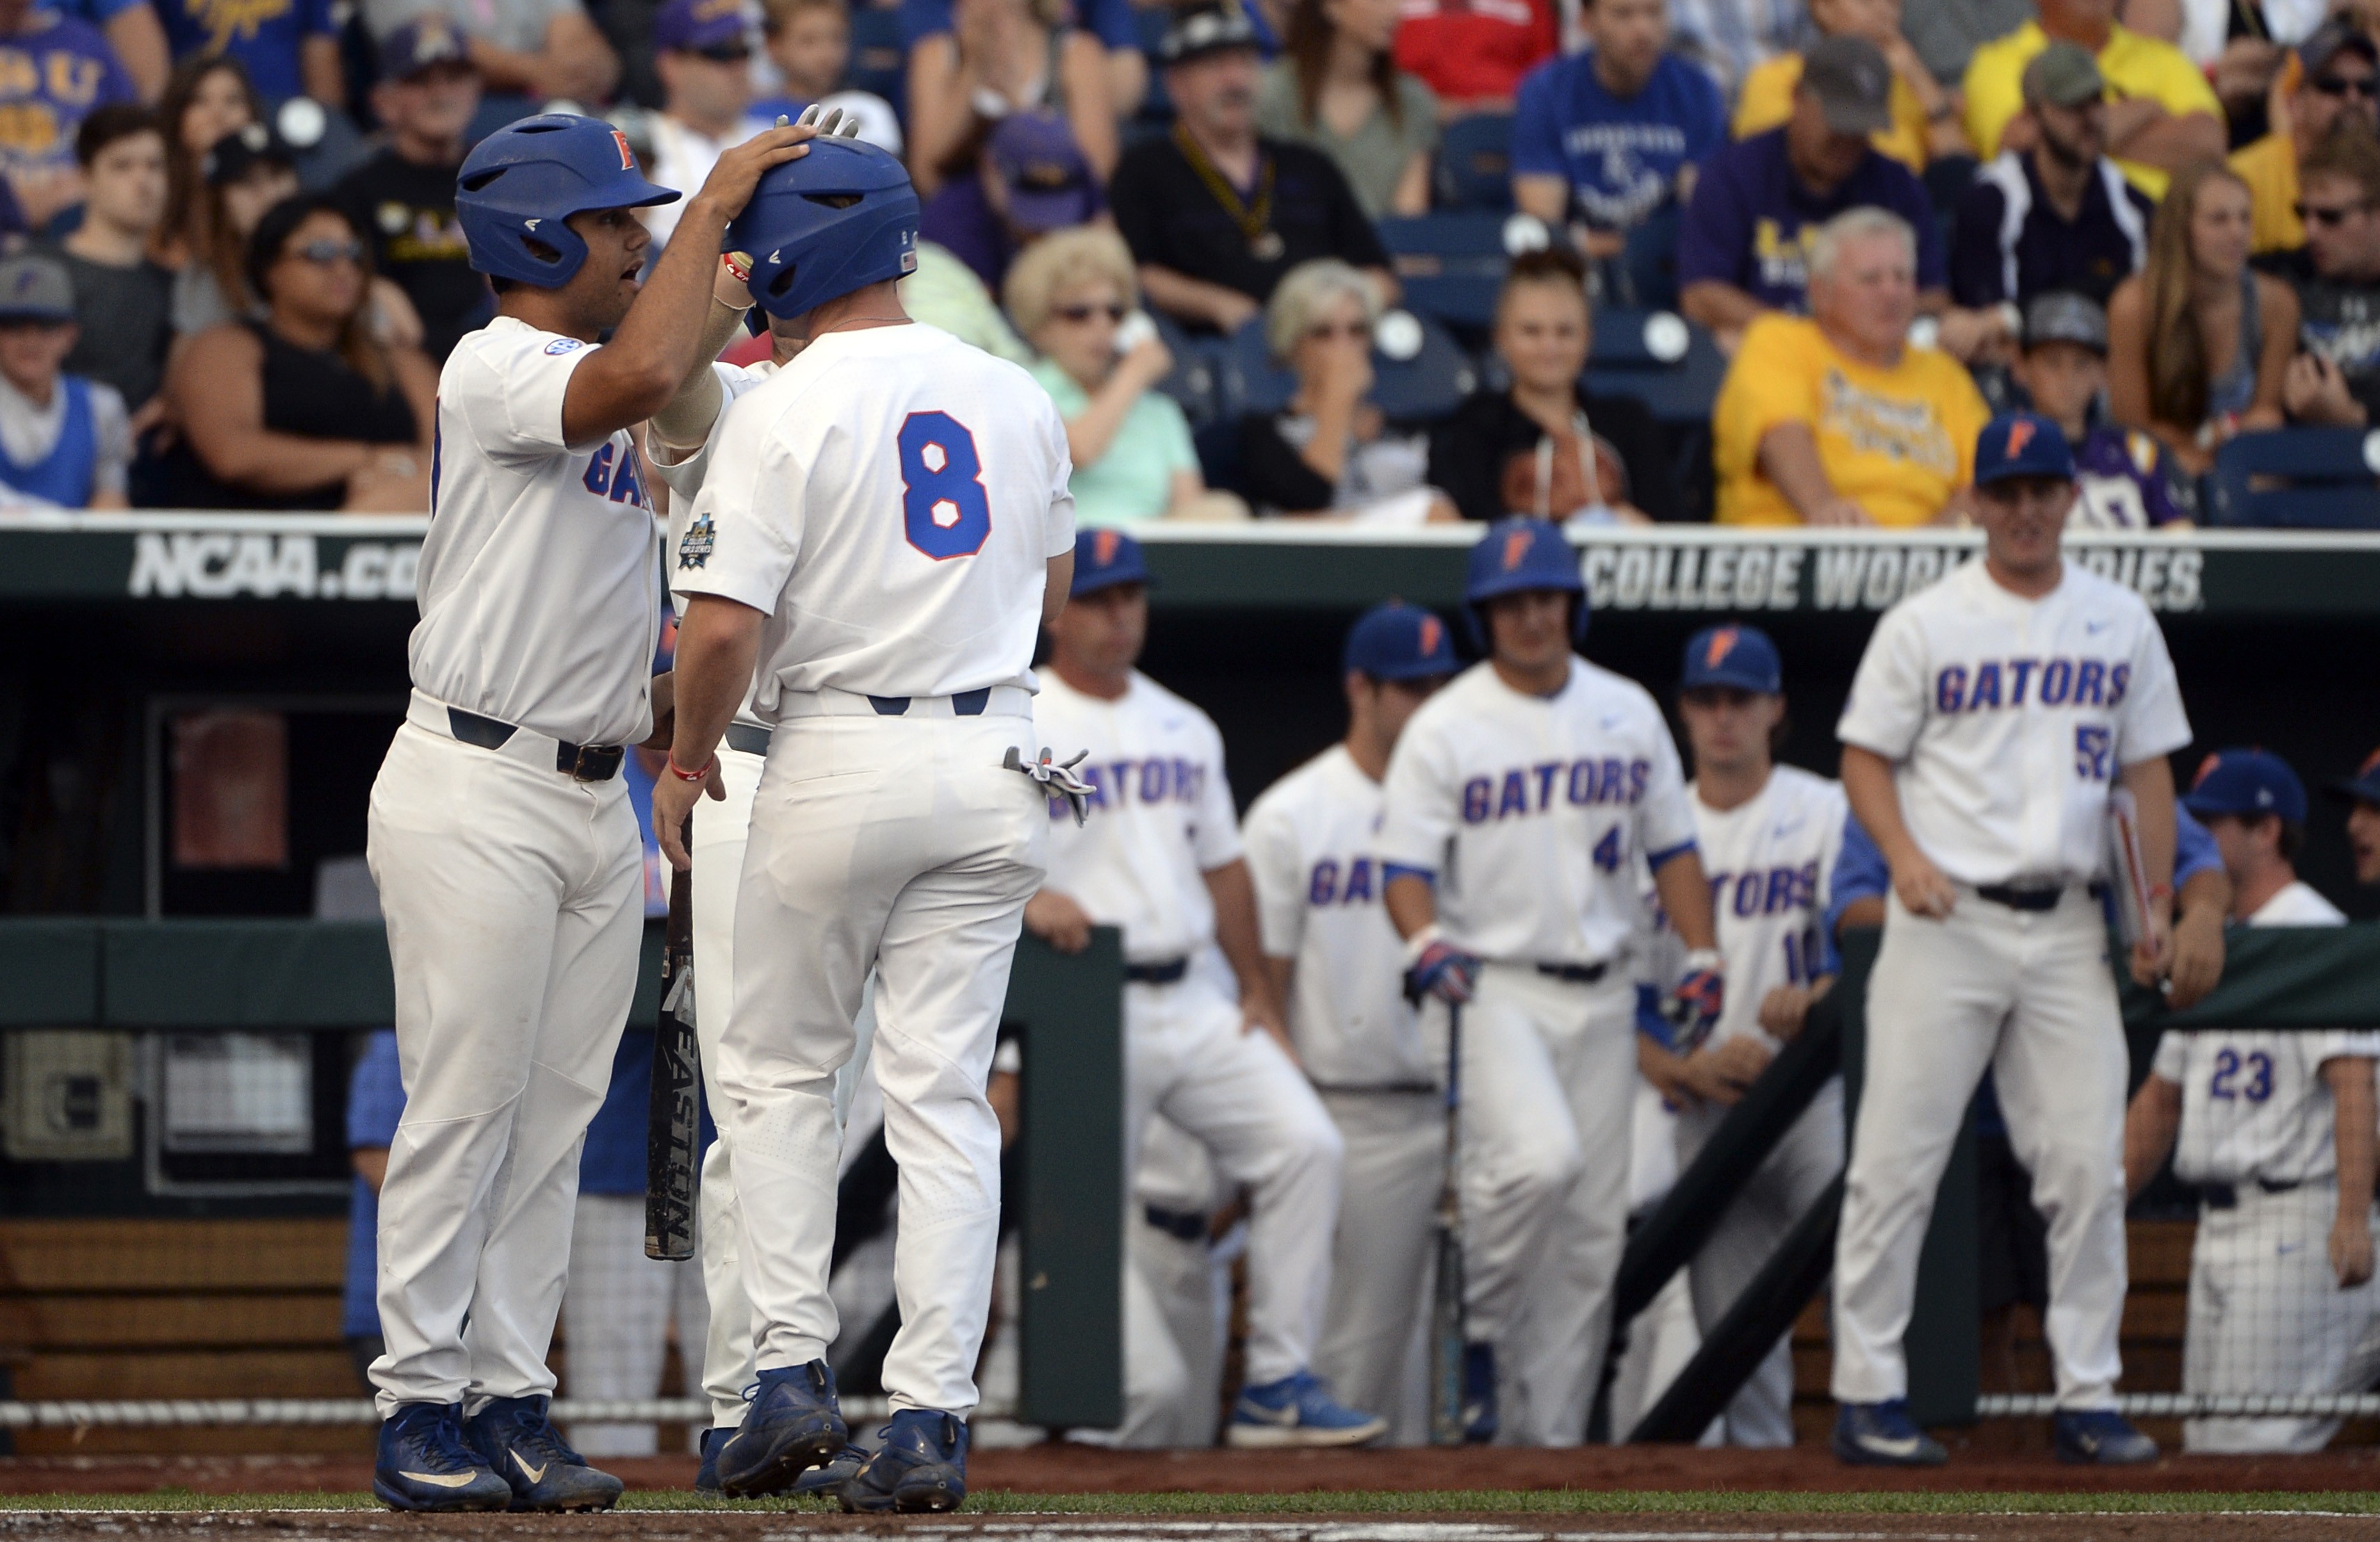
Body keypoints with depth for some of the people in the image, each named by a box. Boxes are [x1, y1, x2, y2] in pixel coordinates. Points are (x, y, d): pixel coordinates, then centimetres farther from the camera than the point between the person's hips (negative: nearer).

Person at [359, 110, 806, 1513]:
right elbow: (646, 374, -31)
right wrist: (714, 209, -22)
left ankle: (511, 1401, 11)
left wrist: (670, 707, 6)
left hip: (595, 800, 9)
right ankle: (421, 1411, -3)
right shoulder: (494, 370, -12)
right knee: (465, 1107, -7)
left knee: (556, 1116, 8)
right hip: (478, 794, -9)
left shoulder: (594, 400, 18)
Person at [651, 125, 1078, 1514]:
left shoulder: (786, 411, -11)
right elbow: (1049, 583, 20)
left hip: (840, 760, -4)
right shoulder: (1017, 399, 6)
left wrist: (688, 764, -1)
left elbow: (725, 625, -16)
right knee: (946, 1092, 4)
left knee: (781, 1071, 13)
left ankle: (795, 1369, 3)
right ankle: (933, 1416, -2)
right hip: (994, 760, 4)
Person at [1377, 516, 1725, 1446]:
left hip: (1601, 999, 5)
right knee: (1537, 1157, -29)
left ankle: (1549, 1432, 11)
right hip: (1492, 987, -5)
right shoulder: (1445, 729, -2)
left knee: (1593, 1230, 3)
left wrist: (1702, 955, 5)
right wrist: (1425, 943, -25)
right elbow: (1407, 862, -6)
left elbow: (1670, 846, 16)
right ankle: (1484, 1332, -6)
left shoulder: (1627, 713, 11)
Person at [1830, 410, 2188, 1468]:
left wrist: (2159, 907, 5)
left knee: (2089, 1168, 0)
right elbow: (1864, 757, 2)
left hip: (2067, 927, 3)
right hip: (1945, 918, -3)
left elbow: (2148, 769, 15)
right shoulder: (1924, 624, 1)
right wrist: (1904, 855, -15)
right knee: (1897, 1165, -5)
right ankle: (1868, 1393, -1)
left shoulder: (2121, 624, 11)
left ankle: (2088, 1398, 5)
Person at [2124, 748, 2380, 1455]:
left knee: (2256, 1439, -15)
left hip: (2294, 1216, -9)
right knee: (2207, 1442, 8)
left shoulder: (2317, 936, -10)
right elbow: (2162, 1097, 23)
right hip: (2217, 1225, 9)